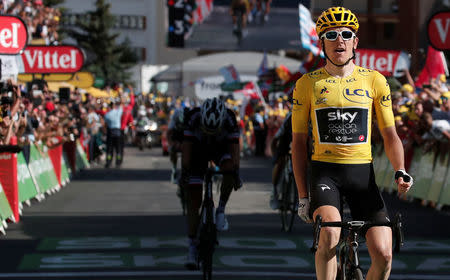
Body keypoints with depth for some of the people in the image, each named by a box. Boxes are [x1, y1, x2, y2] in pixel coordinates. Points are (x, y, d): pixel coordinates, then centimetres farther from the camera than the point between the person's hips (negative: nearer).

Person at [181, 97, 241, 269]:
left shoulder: (229, 118, -32)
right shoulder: (192, 117, -32)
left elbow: (234, 146, -31)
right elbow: (186, 145, -29)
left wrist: (235, 173, -40)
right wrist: (184, 173, -34)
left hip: (220, 148, 0)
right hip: (198, 149, 0)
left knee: (229, 169, -35)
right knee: (193, 201, -8)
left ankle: (221, 210, -14)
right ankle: (192, 246, -3)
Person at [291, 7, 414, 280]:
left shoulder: (375, 81, 5)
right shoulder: (307, 84, 3)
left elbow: (390, 135, 8)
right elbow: (299, 142, 7)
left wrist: (400, 172, -11)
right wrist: (303, 196, 3)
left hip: (362, 173, 2)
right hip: (325, 171, -1)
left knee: (384, 254, -11)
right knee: (329, 234, -31)